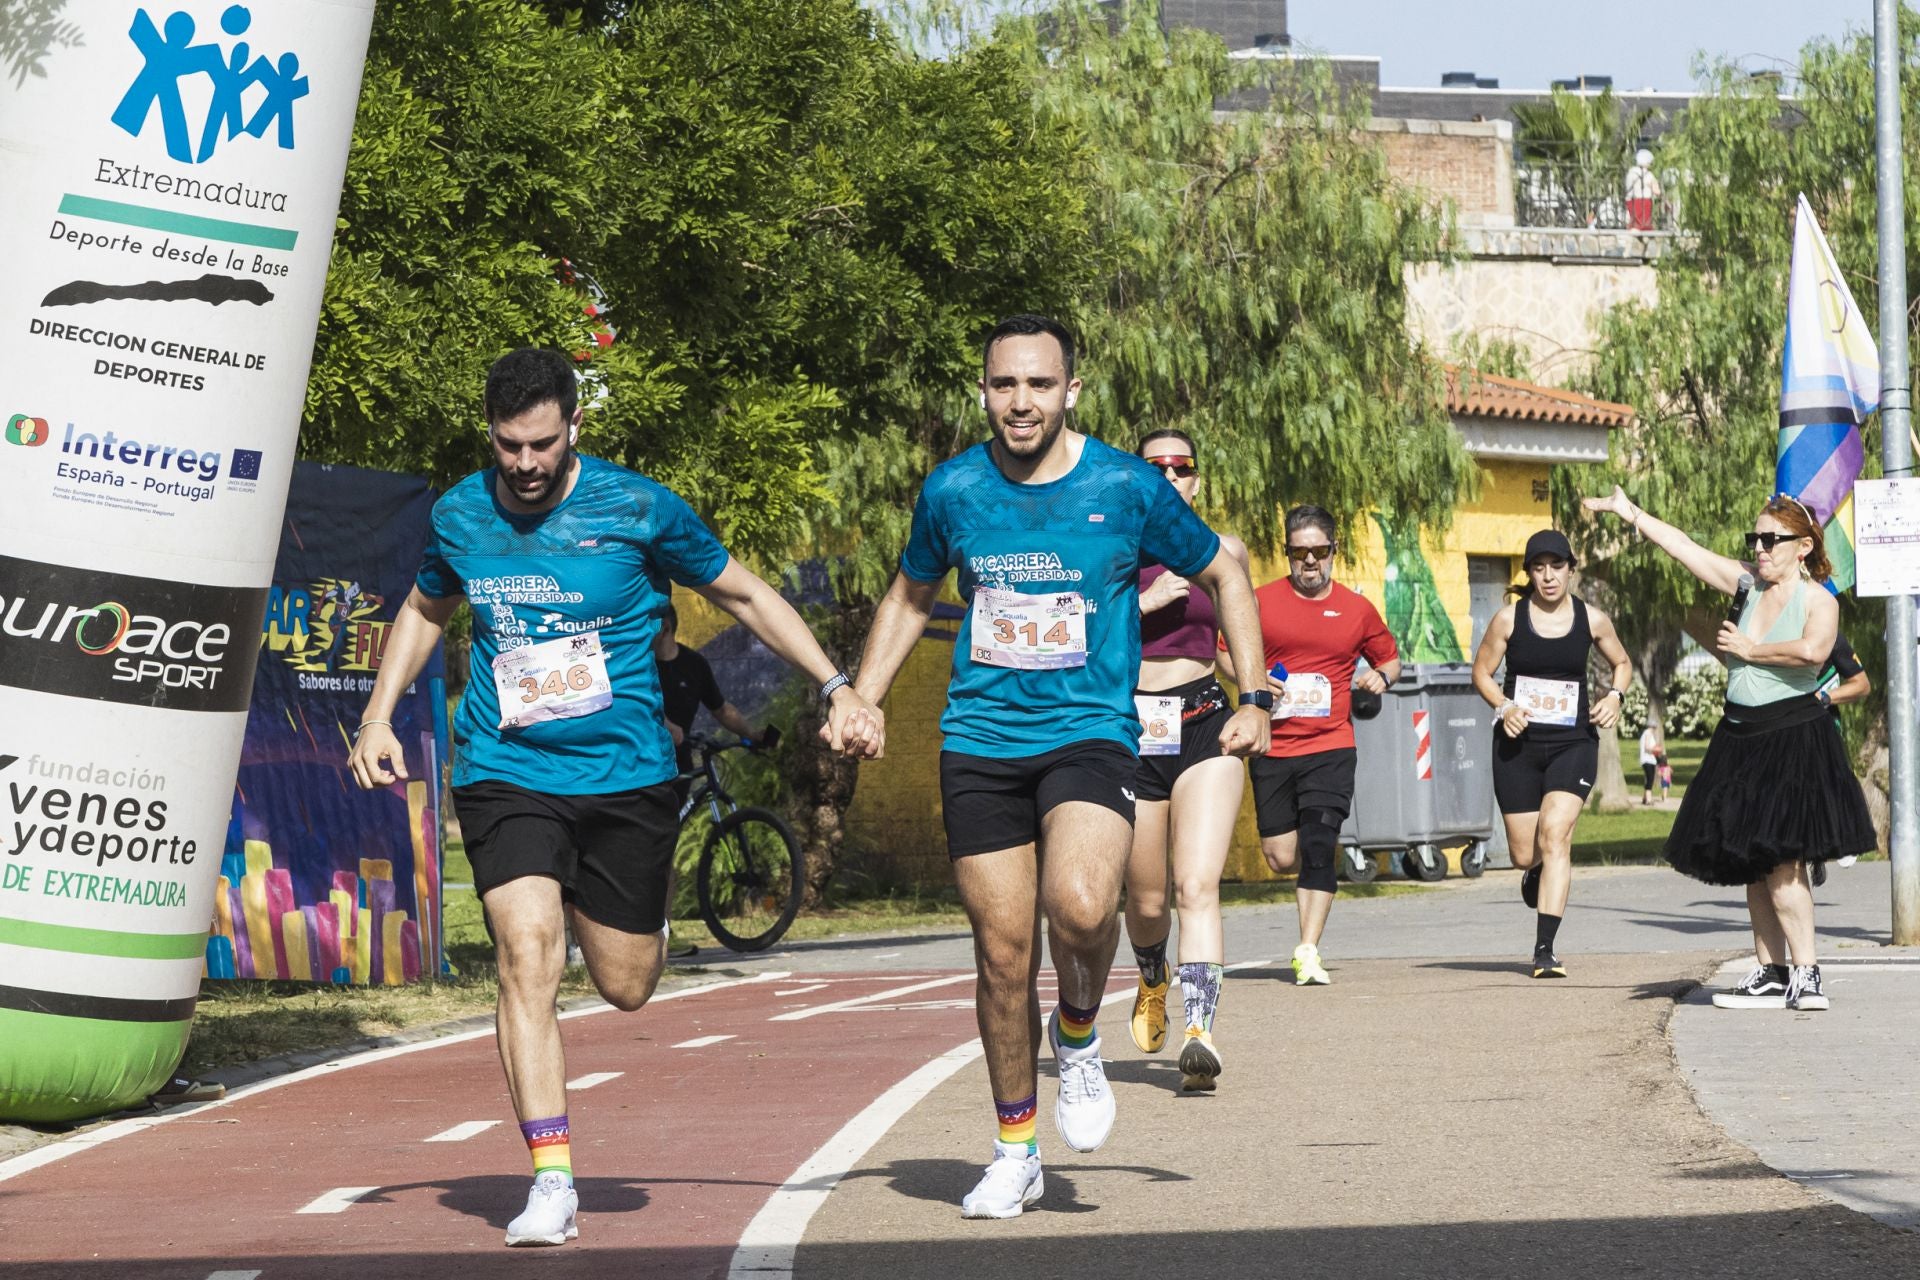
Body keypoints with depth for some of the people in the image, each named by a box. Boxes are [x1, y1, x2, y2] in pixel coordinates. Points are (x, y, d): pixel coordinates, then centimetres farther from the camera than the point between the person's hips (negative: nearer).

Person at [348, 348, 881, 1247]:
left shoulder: (638, 509, -7)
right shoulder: (460, 515, 1)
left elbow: (743, 593, 5)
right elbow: (425, 609, 23)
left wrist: (836, 688, 2)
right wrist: (379, 716, 13)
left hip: (625, 774, 0)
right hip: (505, 775, 1)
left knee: (625, 987, 6)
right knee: (526, 962, -18)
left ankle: (637, 918, 43)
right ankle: (552, 1180, -15)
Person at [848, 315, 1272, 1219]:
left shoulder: (1126, 488, -4)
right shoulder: (952, 491, 2)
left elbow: (1223, 575, 10)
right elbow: (910, 598, 20)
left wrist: (1253, 697, 3)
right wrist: (859, 702, 11)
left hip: (1090, 732, -2)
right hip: (980, 741, 2)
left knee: (1080, 907, -28)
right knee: (1002, 951, 2)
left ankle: (1078, 1036, 5)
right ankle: (1015, 1152, 19)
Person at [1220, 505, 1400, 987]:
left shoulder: (1357, 609, 6)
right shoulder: (1262, 601, 3)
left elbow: (1389, 657, 20)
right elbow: (1228, 653, 11)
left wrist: (1381, 676, -3)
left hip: (1330, 748, -1)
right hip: (1273, 748, 1)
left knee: (1318, 847, -14)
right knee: (1281, 856, 3)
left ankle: (1308, 952, -11)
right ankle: (1318, 875, 40)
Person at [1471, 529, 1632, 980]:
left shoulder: (1592, 620, 1)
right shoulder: (1509, 618, -1)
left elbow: (1622, 664, 17)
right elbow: (1482, 672, 7)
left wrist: (1615, 696, -3)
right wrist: (1503, 706, -12)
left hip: (1573, 744, -1)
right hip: (1518, 745, 1)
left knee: (1555, 834, -20)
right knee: (1524, 854, 5)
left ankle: (1545, 949, -21)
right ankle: (1536, 873, 47)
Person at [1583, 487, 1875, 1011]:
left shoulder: (1818, 600, -7)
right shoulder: (1748, 584, 10)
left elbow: (1812, 650, -27)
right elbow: (1684, 547, 13)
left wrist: (1751, 650, -14)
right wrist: (1630, 512, 14)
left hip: (1792, 740, -7)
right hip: (1741, 738, 7)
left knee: (1781, 862, -13)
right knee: (1752, 865, 9)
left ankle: (1806, 975, -10)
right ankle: (1771, 974, 15)